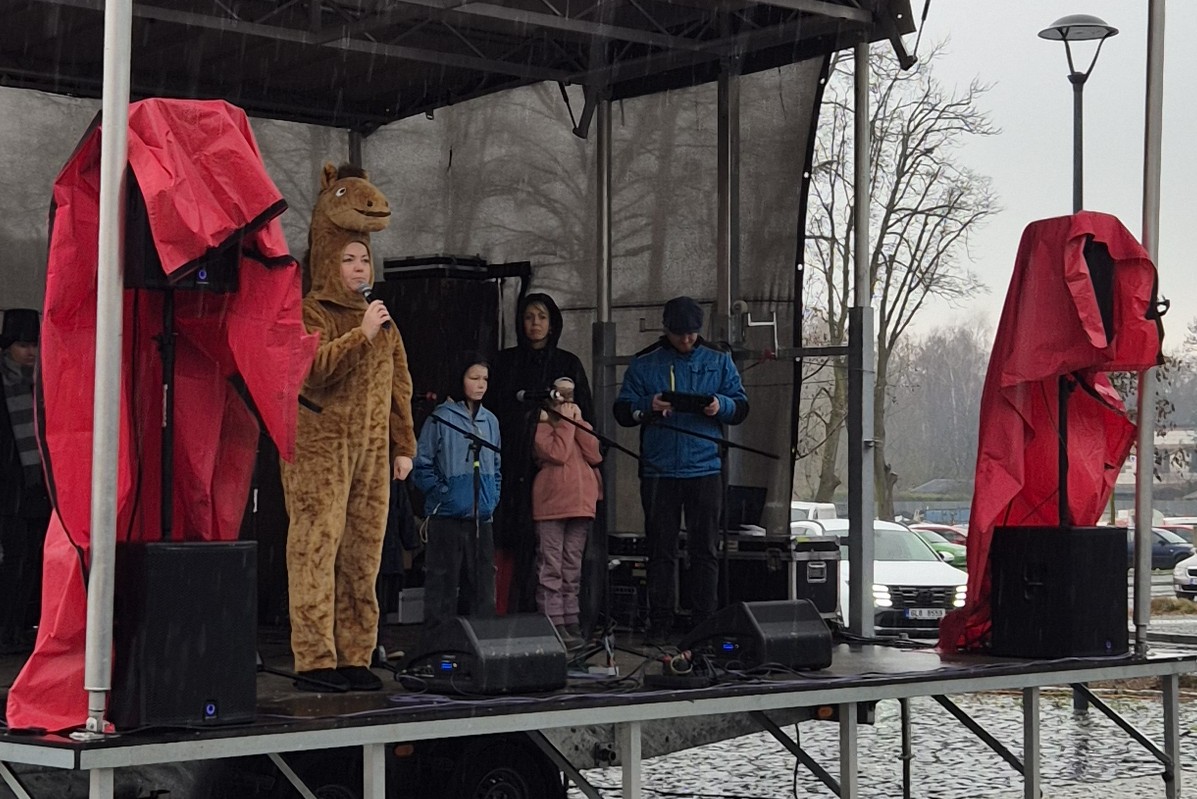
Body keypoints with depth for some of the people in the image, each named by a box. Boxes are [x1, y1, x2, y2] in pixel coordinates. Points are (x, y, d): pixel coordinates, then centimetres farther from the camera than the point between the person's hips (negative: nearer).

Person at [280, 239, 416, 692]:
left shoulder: (382, 321, 20)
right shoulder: (310, 312, 0)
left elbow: (400, 385, 21)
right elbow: (311, 366, -17)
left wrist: (404, 445, 15)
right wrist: (362, 335, -18)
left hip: (372, 450, 6)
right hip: (320, 446, -6)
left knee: (363, 554, 5)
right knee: (316, 549, -9)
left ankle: (355, 657, 9)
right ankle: (313, 661, -9)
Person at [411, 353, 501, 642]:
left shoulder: (490, 421, 13)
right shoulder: (441, 418, -5)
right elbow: (422, 466, -5)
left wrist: (493, 498, 9)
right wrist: (443, 495, -10)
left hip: (482, 519, 6)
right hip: (447, 518, -6)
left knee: (482, 589, 9)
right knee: (443, 588, -5)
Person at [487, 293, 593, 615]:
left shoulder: (568, 364, 10)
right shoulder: (505, 362, 13)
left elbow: (585, 416, 9)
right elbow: (490, 408, 10)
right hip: (511, 464, 1)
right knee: (508, 540, -7)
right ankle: (504, 614, -7)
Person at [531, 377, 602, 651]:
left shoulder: (579, 425, 20)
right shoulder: (540, 425, 2)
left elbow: (595, 455, 4)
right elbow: (557, 454, -15)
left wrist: (578, 422, 1)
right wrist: (565, 422, -7)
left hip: (581, 504, 6)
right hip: (550, 505, -6)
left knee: (572, 569, 10)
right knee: (551, 569, -7)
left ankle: (571, 623, 15)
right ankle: (554, 625, -8)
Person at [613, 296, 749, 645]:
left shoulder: (719, 361, 9)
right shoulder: (643, 364, 6)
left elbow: (741, 408, 9)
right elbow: (622, 412, 4)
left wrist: (721, 406, -13)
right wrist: (649, 406, -16)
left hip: (705, 469, 1)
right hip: (659, 471, 0)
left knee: (705, 550, 2)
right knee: (661, 550, 2)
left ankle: (705, 624, 7)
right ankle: (660, 625, 7)